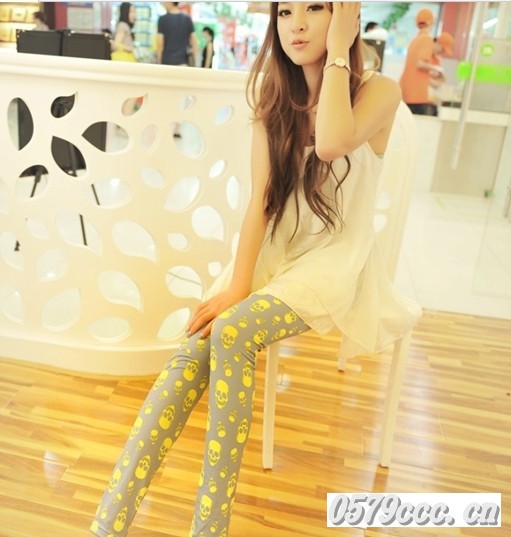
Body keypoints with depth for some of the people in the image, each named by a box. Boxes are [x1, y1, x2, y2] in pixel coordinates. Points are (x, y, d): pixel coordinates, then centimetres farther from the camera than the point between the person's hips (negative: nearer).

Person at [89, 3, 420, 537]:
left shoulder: (378, 91, -5)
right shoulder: (273, 97, 7)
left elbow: (332, 144, -29)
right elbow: (260, 200, -3)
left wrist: (337, 51, -14)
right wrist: (237, 284, -15)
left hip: (333, 259, -3)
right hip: (273, 251, 4)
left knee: (231, 333, -31)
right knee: (193, 350, -22)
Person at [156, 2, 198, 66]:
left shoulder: (163, 19, -6)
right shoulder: (187, 19, 4)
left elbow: (160, 44, -6)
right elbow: (194, 42, 3)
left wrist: (159, 63, 2)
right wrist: (194, 62, 9)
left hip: (167, 62, -3)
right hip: (182, 62, 3)